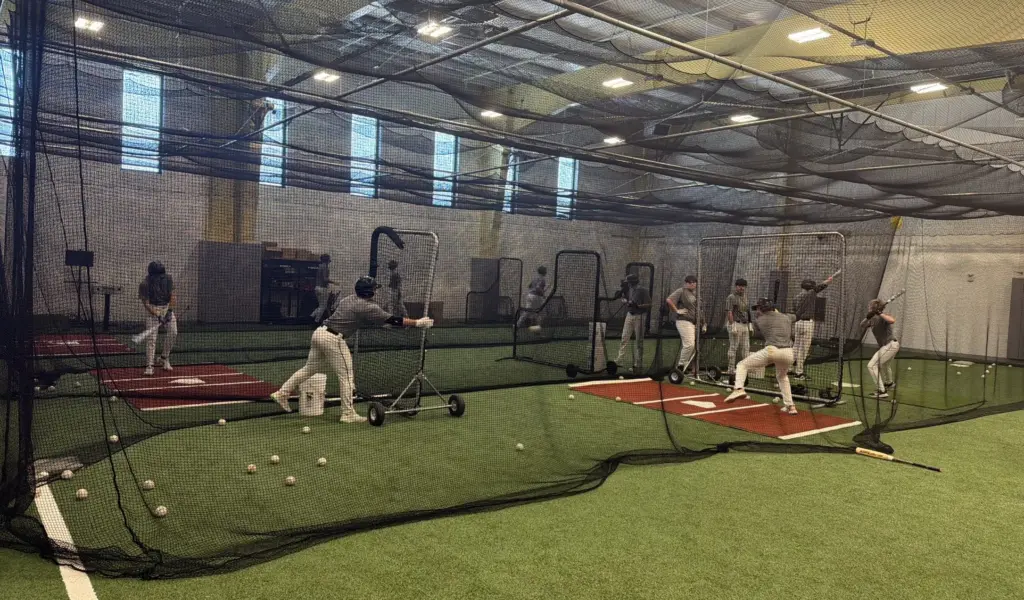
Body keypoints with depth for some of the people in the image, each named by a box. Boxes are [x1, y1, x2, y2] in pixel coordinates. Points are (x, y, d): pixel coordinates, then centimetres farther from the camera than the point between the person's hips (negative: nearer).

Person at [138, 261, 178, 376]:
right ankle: (149, 366, -11)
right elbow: (146, 303, -17)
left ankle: (164, 359, 10)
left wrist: (169, 311, -17)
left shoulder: (168, 279, -9)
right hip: (152, 310, -3)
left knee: (173, 332, -8)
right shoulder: (145, 284, -19)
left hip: (167, 307, 3)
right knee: (151, 337, -12)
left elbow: (172, 296, -6)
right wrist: (157, 316, -28)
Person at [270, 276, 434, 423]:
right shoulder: (369, 307, -10)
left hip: (319, 332, 8)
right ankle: (348, 413, 4)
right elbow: (393, 320, -12)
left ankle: (282, 393, 22)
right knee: (346, 375, 1)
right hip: (333, 339, -8)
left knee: (310, 368, 19)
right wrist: (418, 322, -9)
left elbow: (332, 311, 20)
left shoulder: (347, 299, 13)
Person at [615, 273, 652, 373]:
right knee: (625, 337, 2)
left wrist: (638, 305, -23)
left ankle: (638, 363, 8)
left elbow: (649, 305, -12)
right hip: (630, 315, 6)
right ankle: (620, 358, 4)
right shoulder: (628, 289, 7)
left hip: (639, 317, -6)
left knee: (638, 340, 1)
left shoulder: (643, 290, -12)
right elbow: (624, 300, 19)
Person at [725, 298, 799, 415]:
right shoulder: (786, 317, 24)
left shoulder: (758, 321, 14)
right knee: (782, 377, 34)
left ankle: (739, 389, -15)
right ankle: (790, 406, 25)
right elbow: (794, 316, 48)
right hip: (788, 353, 4)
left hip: (771, 350, -4)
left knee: (742, 365, 11)